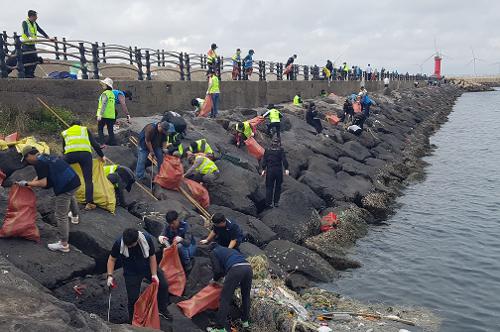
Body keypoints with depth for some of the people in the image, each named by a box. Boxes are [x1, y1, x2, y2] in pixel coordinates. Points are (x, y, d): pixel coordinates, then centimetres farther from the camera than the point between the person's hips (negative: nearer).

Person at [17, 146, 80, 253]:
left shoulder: (39, 163, -11)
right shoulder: (46, 157, 17)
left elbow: (43, 183, -15)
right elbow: (40, 176, 26)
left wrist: (26, 183, -5)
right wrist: (30, 183, 25)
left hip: (64, 186, -10)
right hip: (74, 180, 10)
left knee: (61, 216, 1)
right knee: (70, 197, 43)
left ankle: (63, 244, 8)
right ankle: (75, 216, 69)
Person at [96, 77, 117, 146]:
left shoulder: (105, 93, -11)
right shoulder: (112, 94, 14)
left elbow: (104, 105, -19)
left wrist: (100, 114, -21)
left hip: (104, 115, -7)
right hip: (111, 115, 7)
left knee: (100, 129, 2)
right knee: (110, 130, 9)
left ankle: (102, 142, -6)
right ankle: (111, 142, 9)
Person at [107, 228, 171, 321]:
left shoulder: (147, 239, -27)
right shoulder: (119, 243, -27)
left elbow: (152, 257, -14)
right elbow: (112, 259, -11)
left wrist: (154, 274, -14)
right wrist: (110, 276, -19)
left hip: (148, 267, 2)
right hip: (132, 273, -1)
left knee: (163, 285, -3)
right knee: (133, 297, -7)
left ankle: (162, 309, 22)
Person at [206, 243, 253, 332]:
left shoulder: (213, 252, 24)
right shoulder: (230, 250, 42)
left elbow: (217, 269, 12)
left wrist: (215, 280, 32)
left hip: (235, 269, -6)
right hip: (248, 267, 6)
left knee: (225, 299, 0)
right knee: (246, 296, 24)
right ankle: (245, 321, 34)